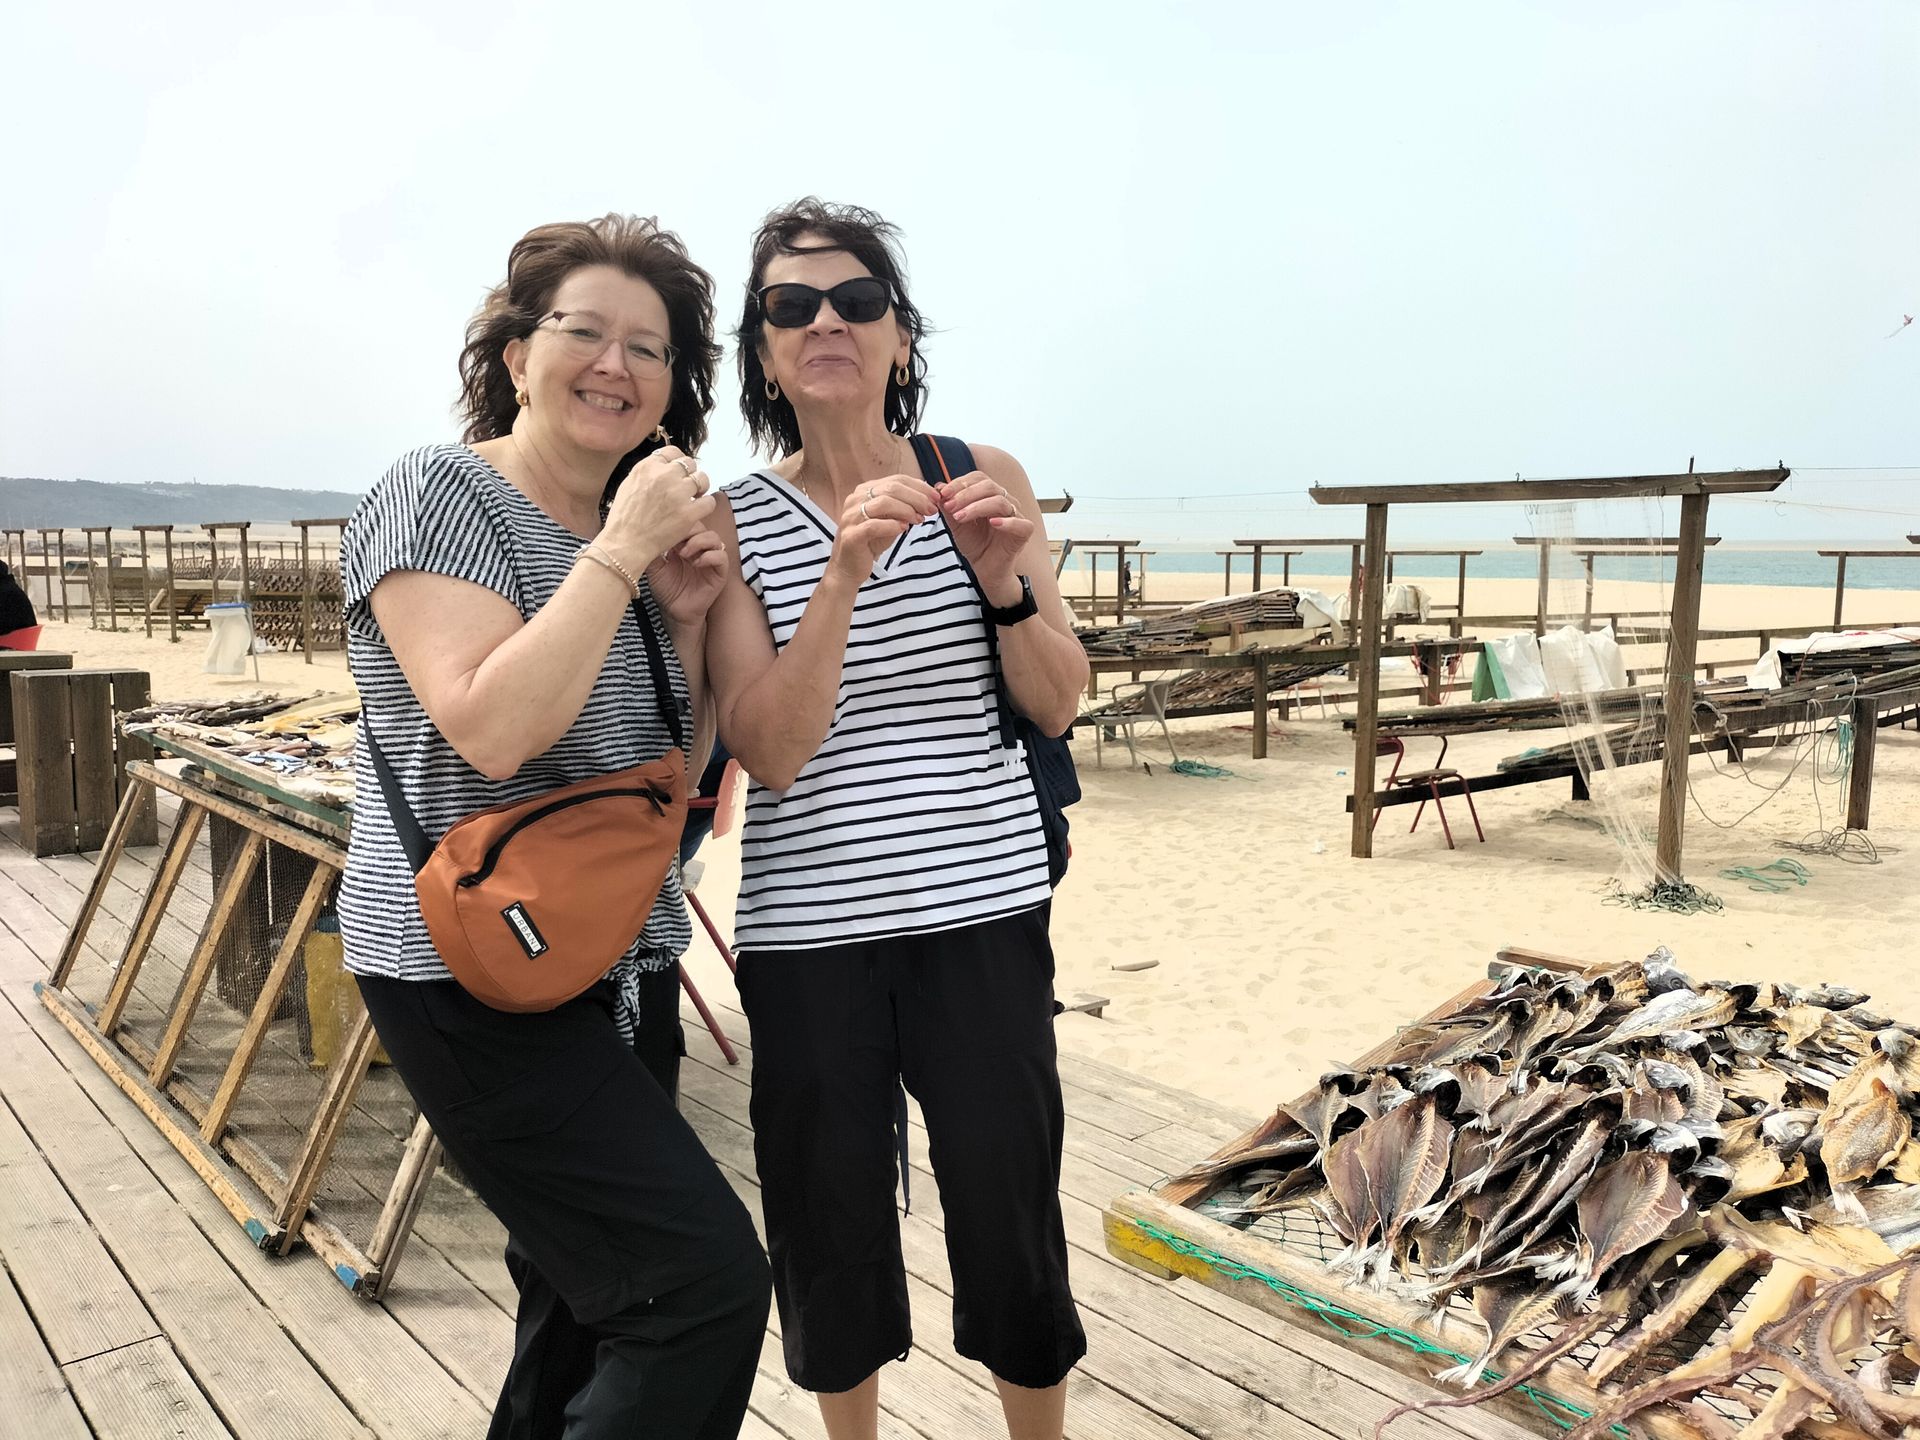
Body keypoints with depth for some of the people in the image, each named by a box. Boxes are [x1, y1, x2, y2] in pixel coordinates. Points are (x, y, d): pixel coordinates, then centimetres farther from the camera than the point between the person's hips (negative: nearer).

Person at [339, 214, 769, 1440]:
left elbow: (680, 768, 14)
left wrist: (686, 615, -1)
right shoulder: (438, 497, -9)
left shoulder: (636, 533, 12)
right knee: (705, 1278, -13)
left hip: (619, 964, 8)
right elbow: (492, 729, -24)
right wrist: (620, 551, -18)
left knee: (592, 1307, 17)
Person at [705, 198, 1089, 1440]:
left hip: (982, 913, 1)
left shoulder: (986, 483, 2)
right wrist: (845, 572, -23)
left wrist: (1005, 579, -16)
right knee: (830, 1237, 12)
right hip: (808, 930, 0)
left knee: (1012, 1226, 6)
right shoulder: (733, 525, -2)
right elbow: (770, 753, -11)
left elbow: (1060, 706, 2)